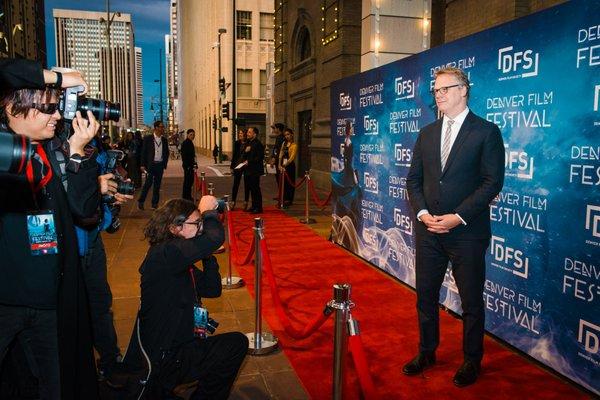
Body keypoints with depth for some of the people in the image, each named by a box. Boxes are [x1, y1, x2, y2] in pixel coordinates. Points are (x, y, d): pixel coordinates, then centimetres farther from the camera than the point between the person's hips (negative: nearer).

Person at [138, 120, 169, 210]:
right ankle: (140, 201, 7)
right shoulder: (148, 138, -2)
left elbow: (166, 153, 16)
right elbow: (143, 152, -2)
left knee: (157, 185, 6)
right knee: (148, 183, -7)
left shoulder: (164, 140, 9)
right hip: (150, 164, -4)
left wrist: (165, 164, 7)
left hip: (160, 165, 4)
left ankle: (155, 203, 14)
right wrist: (143, 165, -7)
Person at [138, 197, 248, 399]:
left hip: (175, 346, 9)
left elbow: (213, 289, 9)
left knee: (237, 342, 10)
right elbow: (215, 238, -37)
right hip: (164, 359, -9)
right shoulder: (162, 255, -24)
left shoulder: (180, 262, 7)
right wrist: (208, 211, -17)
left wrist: (207, 254, -3)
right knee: (236, 344, -5)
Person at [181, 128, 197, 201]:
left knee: (190, 180, 14)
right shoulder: (185, 143, -13)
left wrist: (194, 164, 17)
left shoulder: (190, 142, 16)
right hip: (187, 165, -10)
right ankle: (185, 196, 2)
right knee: (187, 180, -5)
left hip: (190, 164, 10)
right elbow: (184, 155, -19)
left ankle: (188, 196, 22)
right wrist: (187, 165, -21)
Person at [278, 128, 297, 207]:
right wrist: (279, 165, -3)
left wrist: (284, 165, -20)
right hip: (283, 166, 5)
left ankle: (289, 200, 9)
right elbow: (281, 154, 8)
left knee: (289, 183, 1)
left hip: (290, 166, -5)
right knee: (283, 183, 6)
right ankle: (284, 200, 15)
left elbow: (292, 157, -14)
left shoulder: (294, 145, -6)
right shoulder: (284, 143, 12)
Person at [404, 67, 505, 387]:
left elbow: (493, 182, -11)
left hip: (467, 232, -4)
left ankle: (471, 361, 28)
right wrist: (422, 212, -6)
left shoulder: (486, 132, -4)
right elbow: (414, 178, 11)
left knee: (471, 300, 9)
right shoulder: (427, 133, 11)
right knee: (425, 295, 14)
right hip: (428, 230, 5)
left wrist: (458, 217, -18)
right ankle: (427, 352, 33)